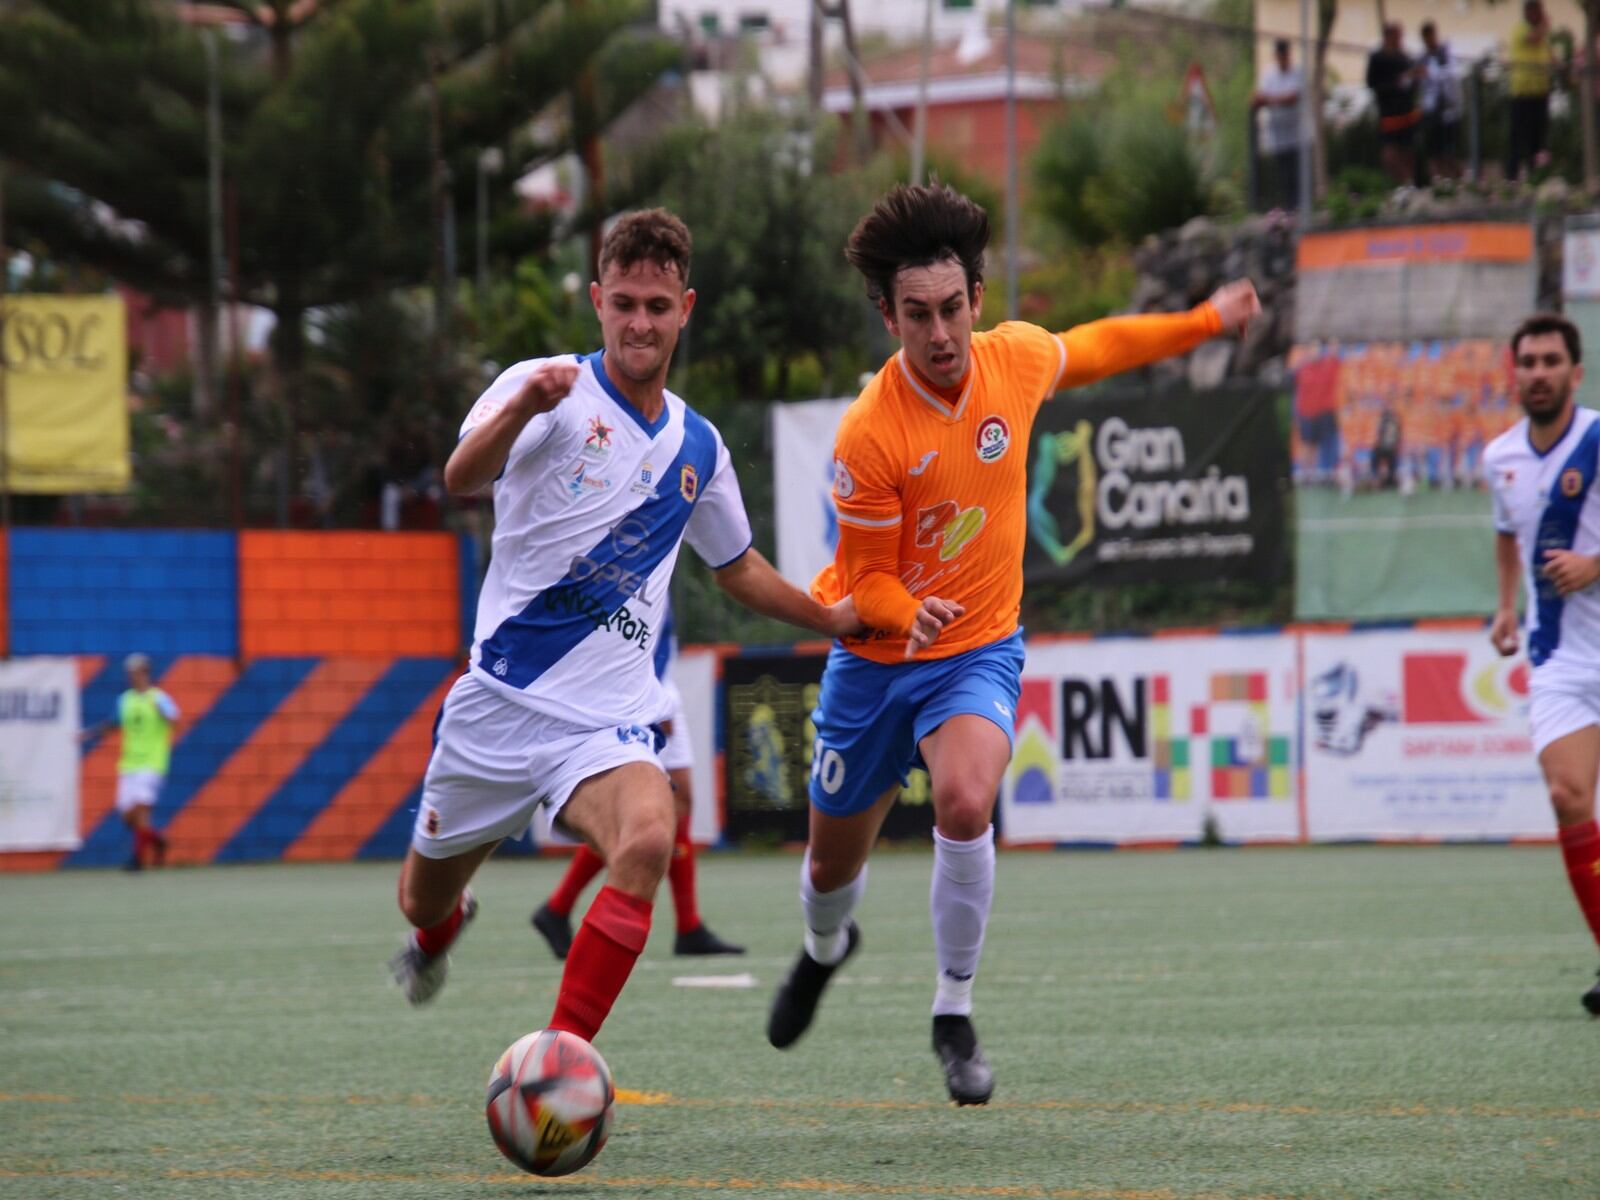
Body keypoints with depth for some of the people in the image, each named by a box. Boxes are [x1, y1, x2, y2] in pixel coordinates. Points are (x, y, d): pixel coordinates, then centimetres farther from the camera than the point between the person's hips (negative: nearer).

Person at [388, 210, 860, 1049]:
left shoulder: (698, 446, 10)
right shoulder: (549, 391, -7)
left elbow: (736, 567, 30)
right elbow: (461, 478, -28)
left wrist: (832, 618, 24)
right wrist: (523, 408, -47)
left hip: (610, 719, 2)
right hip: (501, 701, -2)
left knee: (647, 842, -30)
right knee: (424, 896, 13)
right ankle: (440, 930, 53)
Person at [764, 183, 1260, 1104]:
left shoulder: (1017, 358, -12)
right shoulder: (869, 436, -23)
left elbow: (1095, 348, 14)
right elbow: (868, 580, -14)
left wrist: (1206, 322, 21)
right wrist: (907, 613, -36)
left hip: (979, 649, 1)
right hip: (877, 656, -1)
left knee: (965, 801, -30)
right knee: (834, 863, 14)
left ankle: (955, 1017, -11)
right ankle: (826, 948, 53)